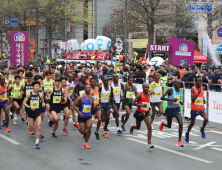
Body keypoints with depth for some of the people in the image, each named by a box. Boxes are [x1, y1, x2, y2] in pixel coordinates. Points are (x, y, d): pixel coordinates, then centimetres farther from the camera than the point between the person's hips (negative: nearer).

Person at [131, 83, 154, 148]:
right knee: (138, 127, 18)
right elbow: (133, 103, -19)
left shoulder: (149, 94, 0)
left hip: (146, 113, 3)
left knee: (149, 127, -17)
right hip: (139, 113, -3)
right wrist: (140, 105, -30)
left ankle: (149, 143, -17)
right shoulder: (139, 95, -16)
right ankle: (132, 126, 57)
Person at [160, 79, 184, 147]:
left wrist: (179, 101, 3)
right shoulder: (170, 90, -17)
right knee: (169, 126, 12)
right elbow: (162, 97, -24)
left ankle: (179, 141, -7)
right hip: (170, 109, -4)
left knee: (181, 124, -16)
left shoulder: (180, 90, 2)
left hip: (177, 109, 4)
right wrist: (171, 100, -33)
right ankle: (162, 123, 51)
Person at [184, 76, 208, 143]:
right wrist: (198, 93, -31)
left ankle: (202, 129, 6)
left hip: (201, 108, 3)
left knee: (206, 119, -23)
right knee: (192, 123, 11)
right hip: (194, 109, -3)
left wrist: (203, 100, 5)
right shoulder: (193, 89, -13)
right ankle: (187, 133, 38)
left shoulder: (202, 88, 3)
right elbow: (192, 99, -20)